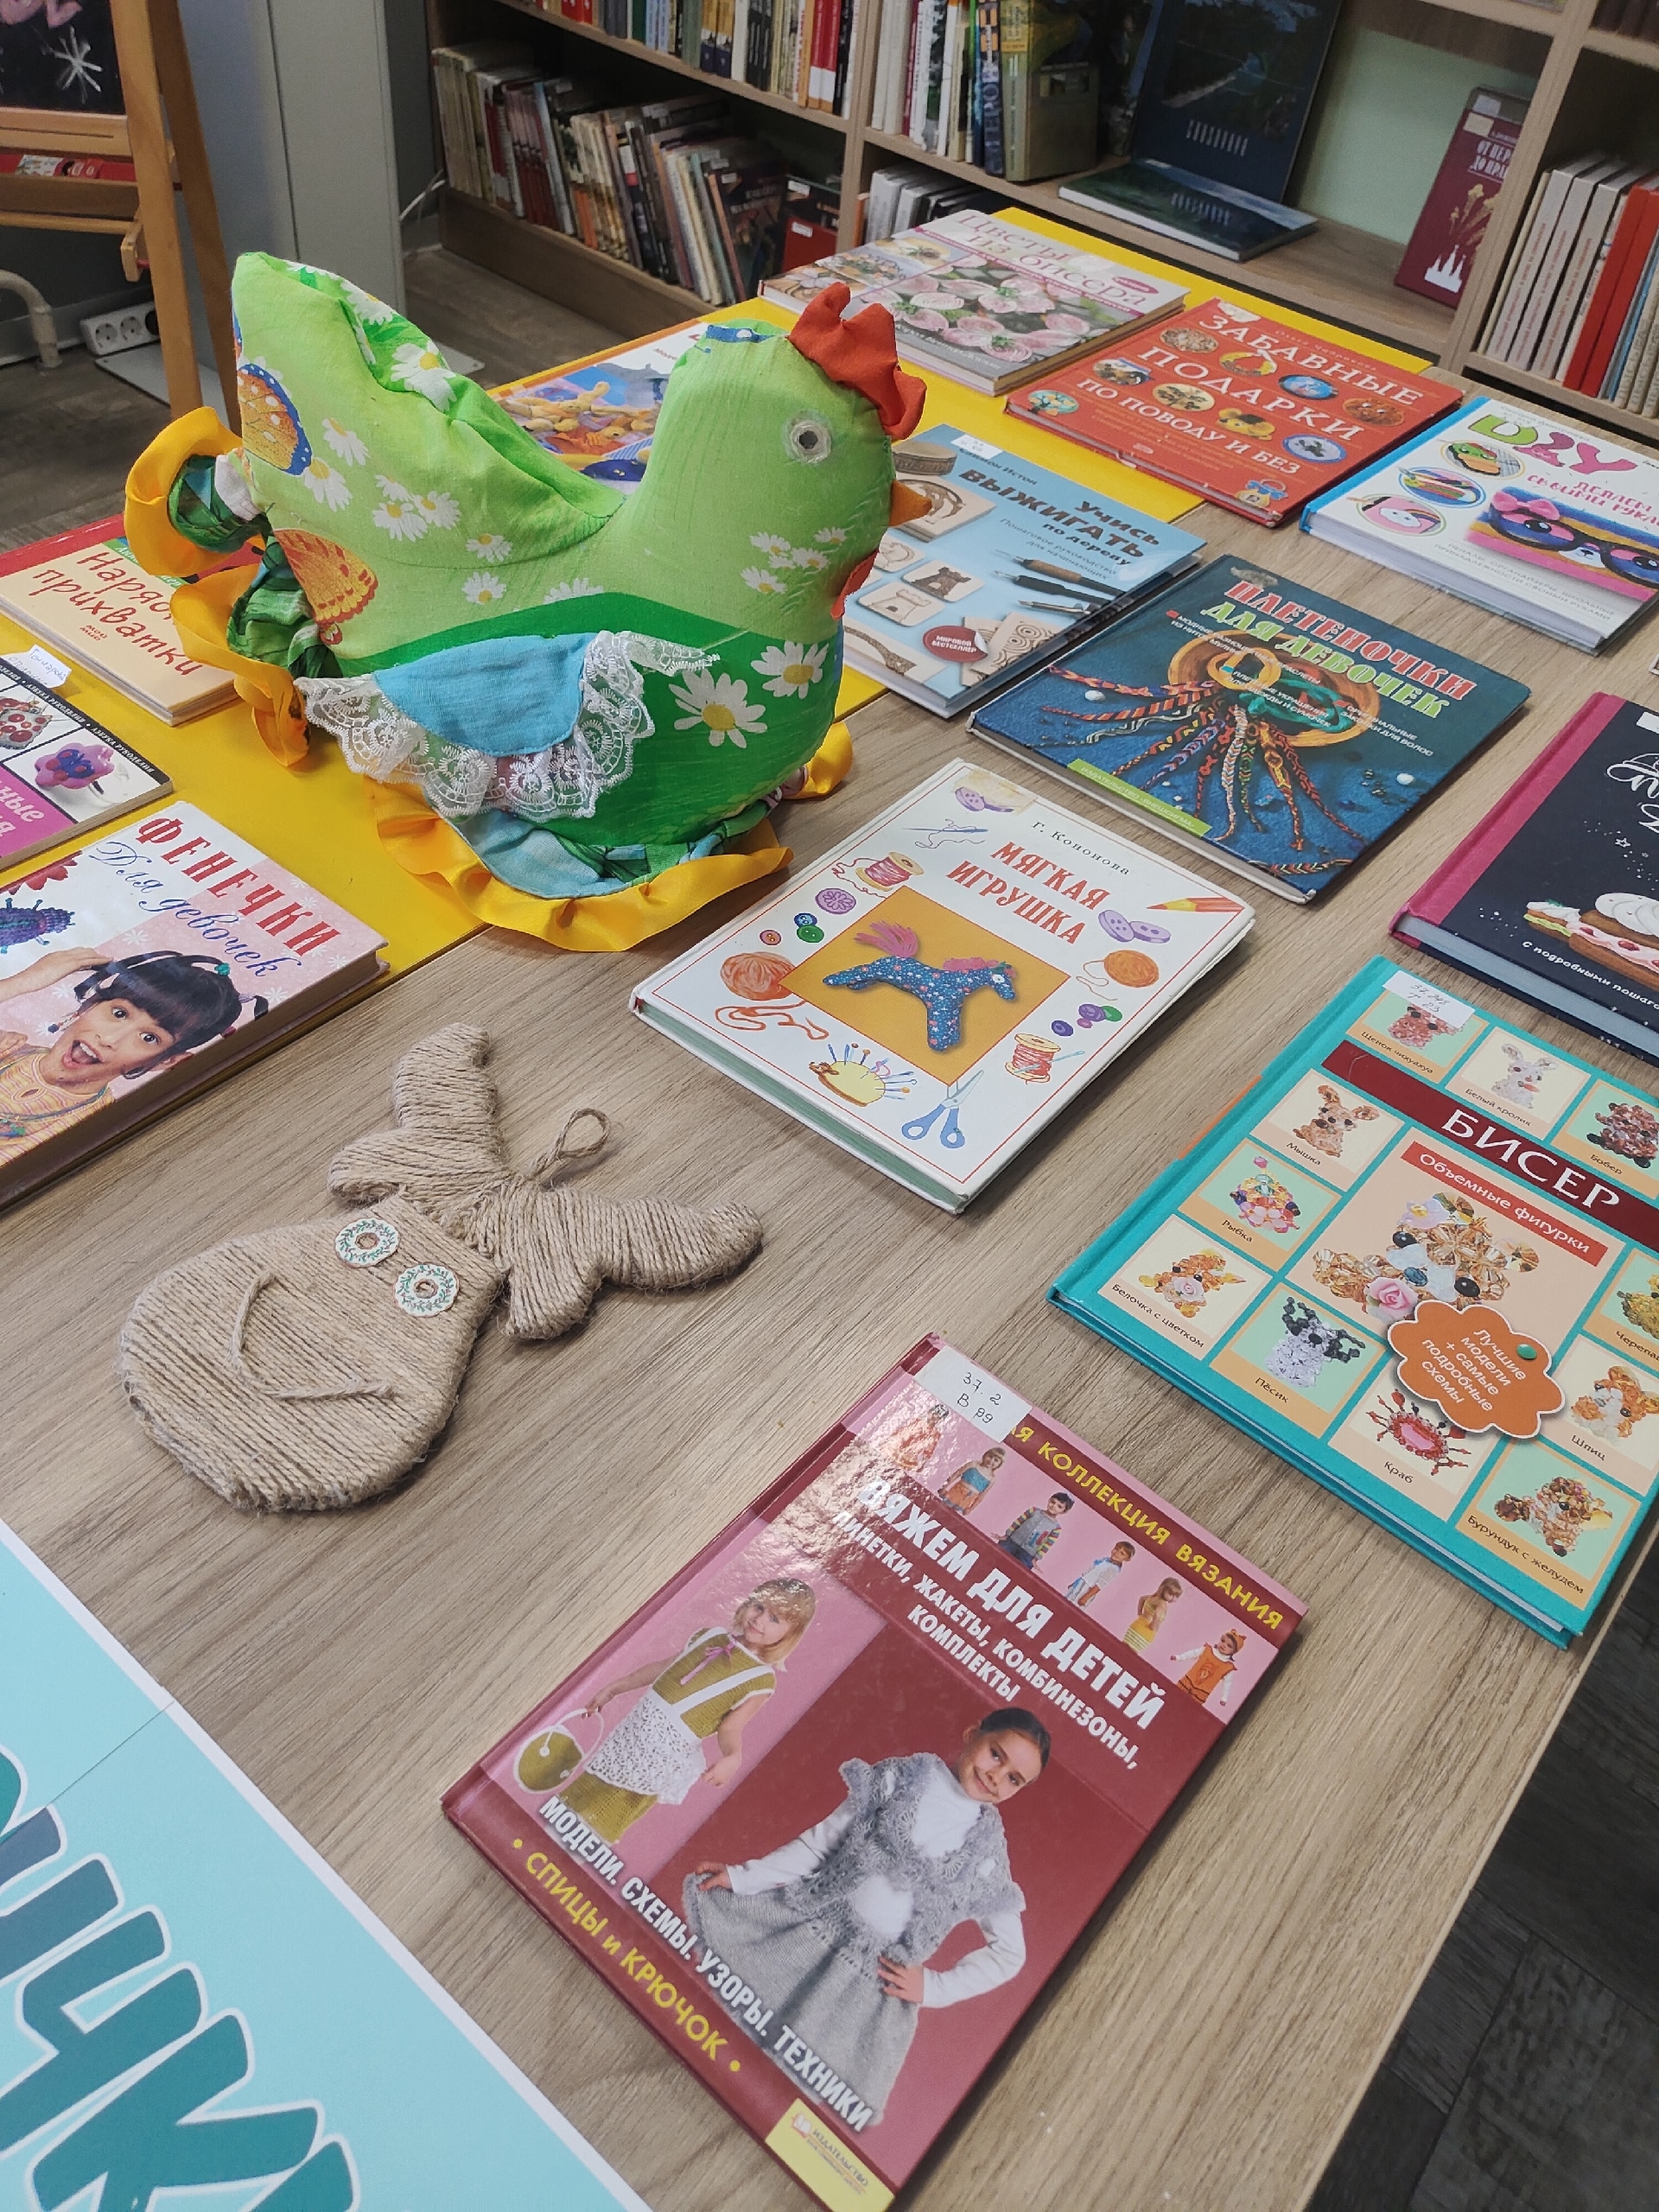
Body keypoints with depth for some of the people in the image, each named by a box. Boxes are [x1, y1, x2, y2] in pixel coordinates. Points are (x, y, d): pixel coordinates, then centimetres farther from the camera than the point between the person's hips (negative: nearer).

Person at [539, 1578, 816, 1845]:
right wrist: (614, 1688, 22)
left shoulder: (762, 1679, -13)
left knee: (598, 1827, -2)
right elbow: (662, 1667, 16)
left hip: (666, 1753, -6)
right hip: (635, 1728, 6)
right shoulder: (712, 1636, 3)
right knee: (584, 1794, 18)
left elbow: (730, 1729, -11)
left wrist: (732, 1757, -33)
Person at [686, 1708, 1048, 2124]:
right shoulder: (903, 1778, 0)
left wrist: (934, 1988, -3)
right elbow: (823, 1840, 3)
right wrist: (742, 1876, -2)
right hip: (806, 1921, 1)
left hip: (872, 1979, -1)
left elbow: (1009, 1953, 7)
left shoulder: (987, 1854, -1)